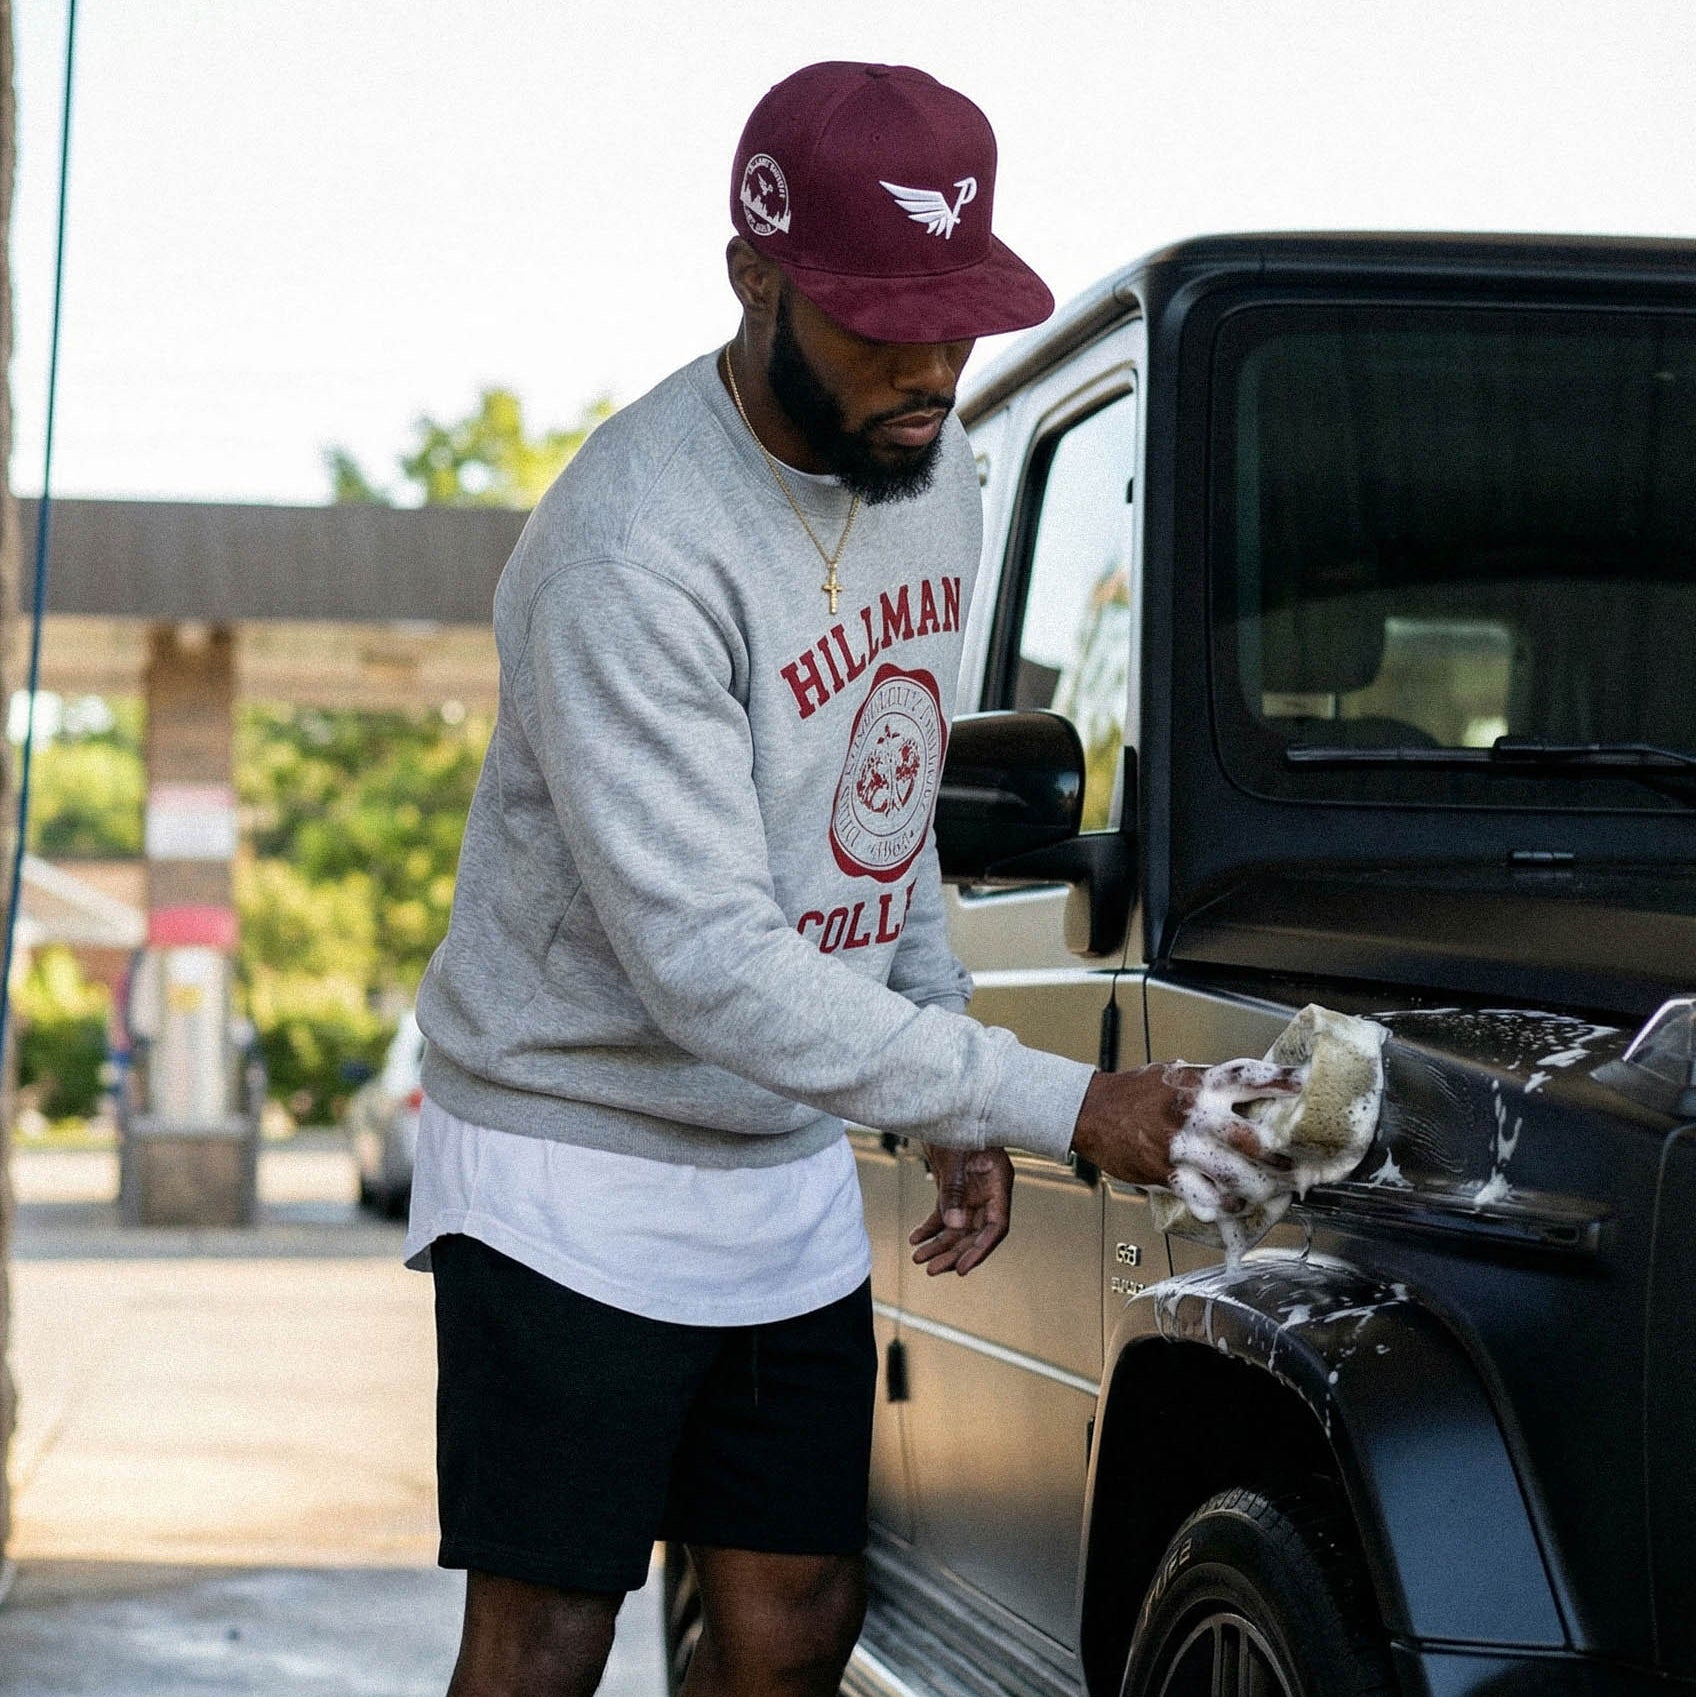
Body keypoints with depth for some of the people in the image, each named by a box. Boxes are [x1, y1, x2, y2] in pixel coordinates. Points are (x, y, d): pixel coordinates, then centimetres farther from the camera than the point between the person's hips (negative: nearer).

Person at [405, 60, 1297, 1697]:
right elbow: (708, 966, -30)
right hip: (579, 1162, -7)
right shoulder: (632, 553, -26)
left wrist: (954, 1108, 12)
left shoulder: (930, 459, 1)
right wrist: (1059, 1105, -30)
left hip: (789, 1168, 7)